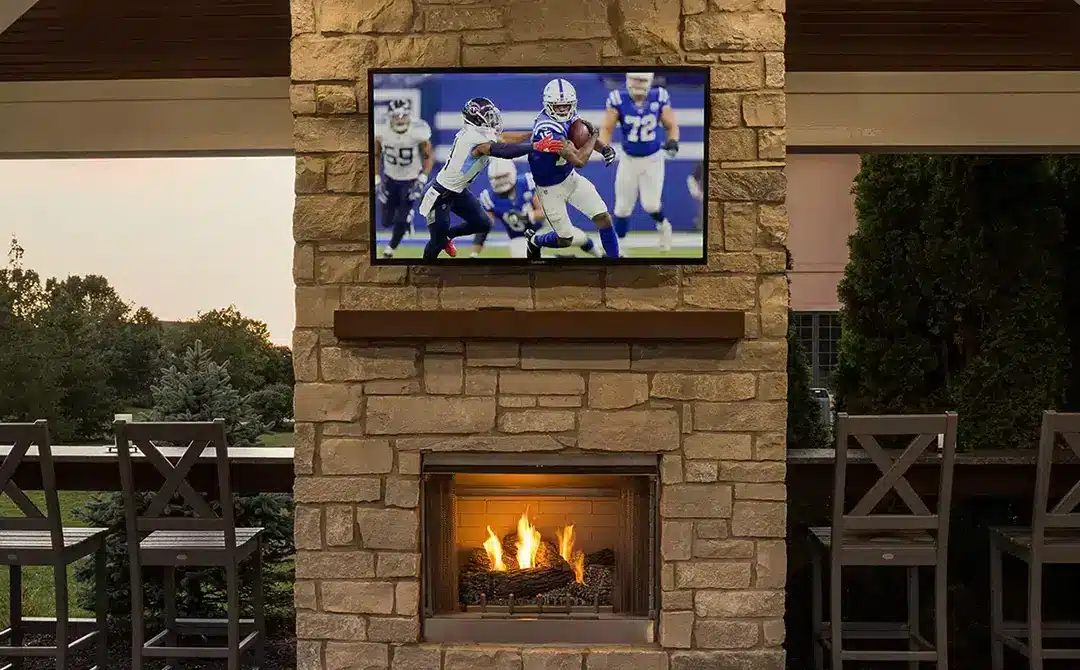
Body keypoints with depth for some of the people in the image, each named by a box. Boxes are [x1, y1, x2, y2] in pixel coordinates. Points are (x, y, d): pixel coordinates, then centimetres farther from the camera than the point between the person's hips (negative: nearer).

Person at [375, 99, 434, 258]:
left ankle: (390, 249, 20)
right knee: (387, 222, 6)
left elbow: (429, 156, -10)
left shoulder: (418, 132, -25)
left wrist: (422, 181, -18)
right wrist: (377, 180, -7)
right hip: (390, 179, 2)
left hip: (411, 181, -2)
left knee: (401, 221, -8)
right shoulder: (381, 131, -19)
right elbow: (376, 156, -2)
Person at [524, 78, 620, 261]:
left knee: (603, 218, -3)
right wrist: (593, 135, -19)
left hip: (570, 177, 7)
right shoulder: (547, 128, -35)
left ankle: (614, 256, 13)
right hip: (551, 188, -7)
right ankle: (535, 241, 36)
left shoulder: (569, 115, -10)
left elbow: (584, 134, 8)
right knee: (567, 240, 6)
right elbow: (579, 160, -35)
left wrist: (604, 148, -14)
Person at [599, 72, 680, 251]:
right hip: (628, 160, 1)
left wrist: (672, 141, -25)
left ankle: (663, 226, 28)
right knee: (622, 207, 5)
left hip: (653, 160, -1)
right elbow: (607, 128, -13)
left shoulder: (659, 98, -12)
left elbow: (671, 126, -4)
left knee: (650, 205, -7)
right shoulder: (618, 100, -14)